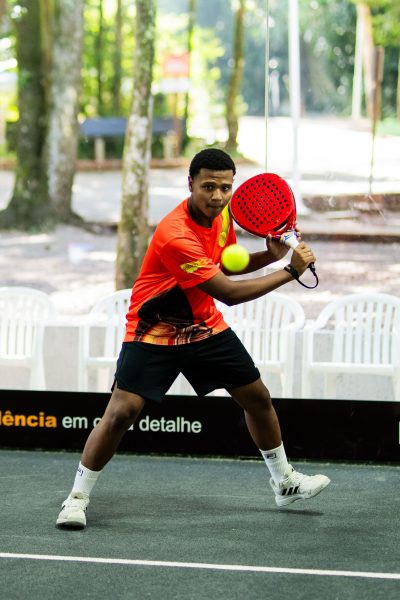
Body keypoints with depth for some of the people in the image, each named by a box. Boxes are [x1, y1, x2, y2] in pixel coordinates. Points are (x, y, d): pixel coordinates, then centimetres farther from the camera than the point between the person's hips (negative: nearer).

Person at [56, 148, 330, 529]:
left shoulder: (221, 213, -7)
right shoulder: (176, 236, -33)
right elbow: (228, 293, -29)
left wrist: (269, 256, -6)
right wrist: (290, 271, -25)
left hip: (205, 326, 8)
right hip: (154, 332, -8)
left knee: (258, 398, 12)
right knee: (121, 413, -17)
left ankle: (284, 482, 32)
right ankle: (77, 498, -3)